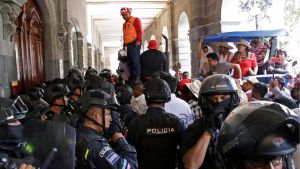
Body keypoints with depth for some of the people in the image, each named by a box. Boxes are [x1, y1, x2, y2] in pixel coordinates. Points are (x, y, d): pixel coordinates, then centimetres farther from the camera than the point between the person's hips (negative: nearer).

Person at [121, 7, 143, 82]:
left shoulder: (135, 20, 1)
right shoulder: (124, 23, 26)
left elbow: (140, 31, -9)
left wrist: (138, 40, -19)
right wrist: (124, 45, 23)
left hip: (135, 44, -8)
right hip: (128, 44, 8)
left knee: (135, 60, -13)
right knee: (129, 61, 7)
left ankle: (137, 75, -11)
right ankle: (132, 76, 11)